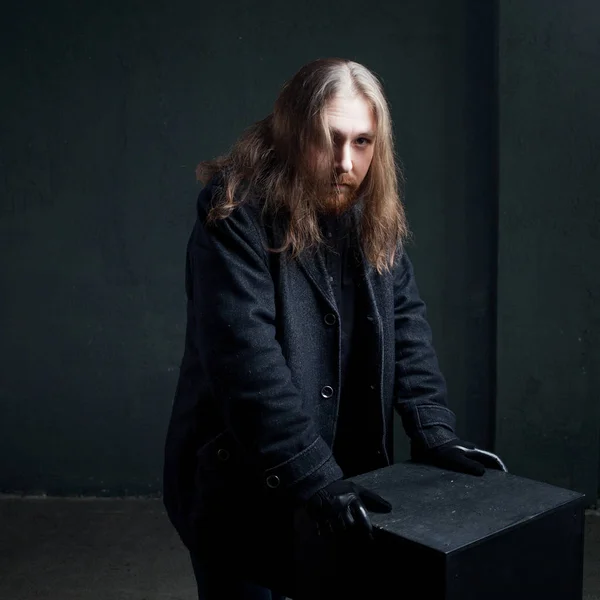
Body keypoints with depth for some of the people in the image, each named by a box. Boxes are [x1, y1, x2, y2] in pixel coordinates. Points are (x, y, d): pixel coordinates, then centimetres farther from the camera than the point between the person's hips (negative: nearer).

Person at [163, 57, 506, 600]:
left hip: (343, 477, 6)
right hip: (242, 489, -6)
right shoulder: (236, 216, -19)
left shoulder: (374, 217, 1)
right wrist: (312, 477, -29)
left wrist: (434, 432, -8)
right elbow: (246, 361, -26)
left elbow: (406, 322, 3)